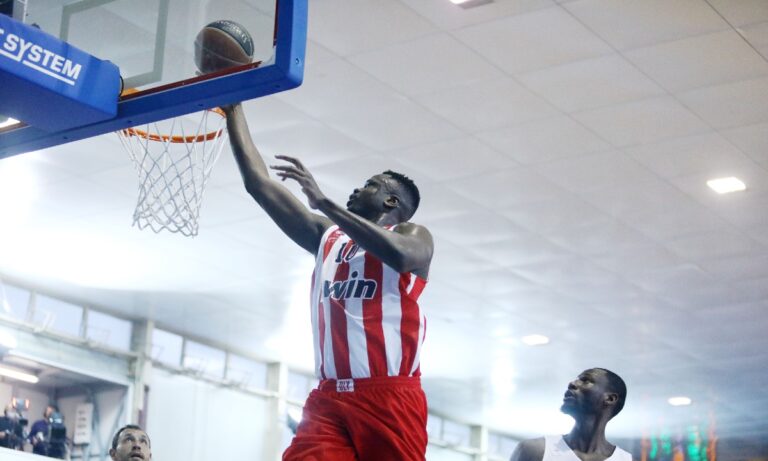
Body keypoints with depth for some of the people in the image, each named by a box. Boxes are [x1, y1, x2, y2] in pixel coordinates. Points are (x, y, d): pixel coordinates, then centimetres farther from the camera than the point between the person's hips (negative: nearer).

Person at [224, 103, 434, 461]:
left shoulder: (412, 235, 9)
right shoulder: (326, 236, 24)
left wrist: (322, 200, -17)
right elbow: (260, 184, 21)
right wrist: (233, 110, 19)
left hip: (390, 398, -4)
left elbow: (399, 254, -18)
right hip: (330, 398, 4)